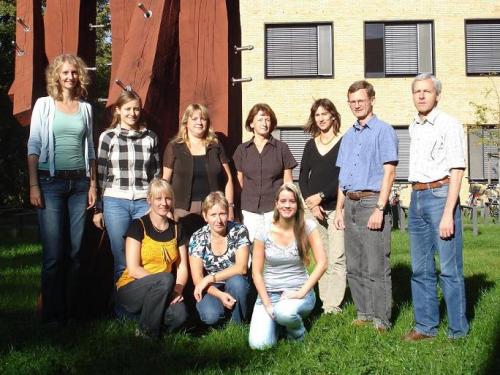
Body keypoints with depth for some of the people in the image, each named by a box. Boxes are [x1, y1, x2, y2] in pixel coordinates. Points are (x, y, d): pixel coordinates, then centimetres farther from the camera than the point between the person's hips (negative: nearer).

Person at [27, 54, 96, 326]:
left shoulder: (85, 108, 12)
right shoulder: (44, 104, 4)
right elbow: (33, 145, 0)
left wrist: (93, 184, 8)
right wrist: (33, 185, -8)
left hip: (79, 183, 3)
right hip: (51, 182, -3)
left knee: (75, 250, 3)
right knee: (53, 252, -5)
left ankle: (71, 309, 13)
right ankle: (52, 313, 5)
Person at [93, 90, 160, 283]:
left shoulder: (150, 137, 9)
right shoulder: (108, 136, 4)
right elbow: (100, 174, 5)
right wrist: (98, 209, 3)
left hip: (144, 203, 2)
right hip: (115, 202, -1)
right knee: (121, 262, 3)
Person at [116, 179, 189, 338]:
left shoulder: (177, 229, 9)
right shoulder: (138, 226, -6)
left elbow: (182, 268, 6)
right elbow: (133, 269, -13)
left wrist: (178, 289, -14)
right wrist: (164, 283, -20)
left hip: (161, 294, 3)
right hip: (131, 290, -3)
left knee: (179, 314, -30)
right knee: (166, 279, -34)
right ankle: (145, 333, -15)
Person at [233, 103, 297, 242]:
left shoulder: (281, 148, 4)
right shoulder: (242, 150, 9)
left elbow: (288, 182, 5)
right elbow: (240, 180, 14)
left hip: (275, 209, -1)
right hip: (250, 211, 2)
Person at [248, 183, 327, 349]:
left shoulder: (307, 227, -5)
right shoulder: (264, 233, -3)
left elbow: (321, 263, -10)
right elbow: (257, 272, -1)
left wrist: (301, 293, -18)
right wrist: (267, 304, -11)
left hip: (298, 291, -1)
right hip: (269, 292, 2)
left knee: (285, 312, -37)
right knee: (258, 344, -18)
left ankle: (298, 334, 0)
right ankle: (275, 320, 17)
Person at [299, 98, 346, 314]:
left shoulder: (344, 143, -1)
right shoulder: (310, 145, 14)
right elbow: (303, 177, 10)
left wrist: (322, 195, -11)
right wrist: (311, 203, -3)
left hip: (336, 207, -4)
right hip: (314, 208, 5)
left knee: (336, 259, -7)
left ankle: (333, 305, -4)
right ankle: (324, 302, 14)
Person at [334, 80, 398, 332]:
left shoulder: (383, 131, -4)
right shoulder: (348, 136, 18)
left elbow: (389, 172, -11)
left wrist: (379, 209, -17)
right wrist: (340, 209, 14)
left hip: (372, 202, -7)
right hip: (351, 204, 7)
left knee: (376, 268, -4)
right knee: (354, 267, 11)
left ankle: (381, 320, 5)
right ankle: (364, 313, 22)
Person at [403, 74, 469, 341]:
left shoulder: (449, 125, -5)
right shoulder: (414, 128, 15)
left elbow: (457, 171, -10)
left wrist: (448, 214, -17)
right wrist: (416, 196, 14)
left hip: (440, 195, -7)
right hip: (416, 198, 7)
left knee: (450, 269, -2)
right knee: (420, 269, 10)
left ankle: (458, 331, 8)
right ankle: (425, 326, 21)